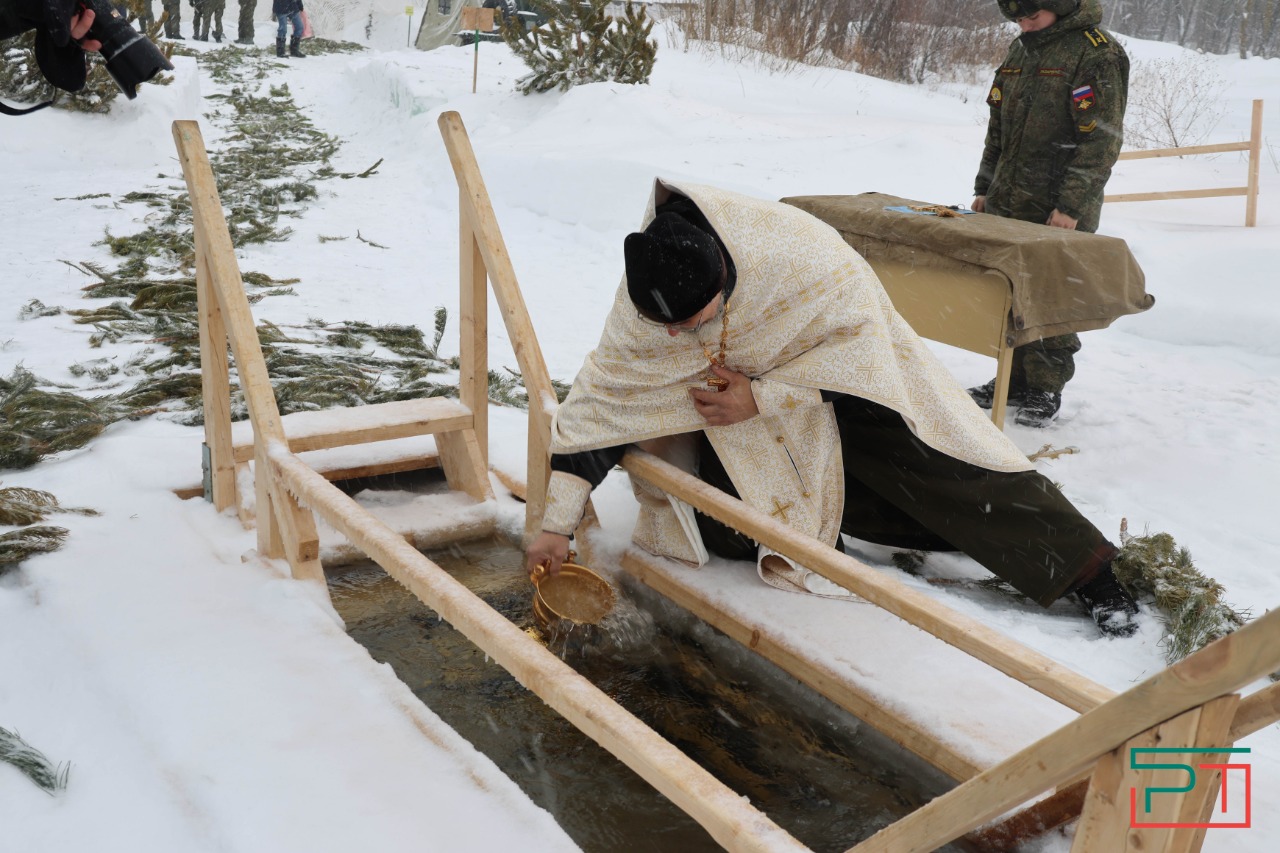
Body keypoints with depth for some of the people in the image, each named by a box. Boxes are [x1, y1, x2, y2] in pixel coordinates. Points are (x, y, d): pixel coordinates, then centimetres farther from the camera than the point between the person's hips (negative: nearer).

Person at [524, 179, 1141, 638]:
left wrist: (761, 399, -31)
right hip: (740, 391, 3)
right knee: (720, 528, -12)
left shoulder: (800, 259, -38)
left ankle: (1087, 573, 6)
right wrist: (556, 526, -23)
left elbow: (855, 342, -24)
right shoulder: (642, 303, -26)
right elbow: (599, 398, -20)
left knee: (938, 465, -7)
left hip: (847, 373, -3)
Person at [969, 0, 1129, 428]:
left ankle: (1046, 390, 10)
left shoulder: (1097, 53, -10)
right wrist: (985, 187, 17)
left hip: (1059, 214, -7)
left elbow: (1102, 139, -15)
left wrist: (1071, 206, -20)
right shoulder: (1020, 50, 14)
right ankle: (1014, 379, 22)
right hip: (1006, 206, 7)